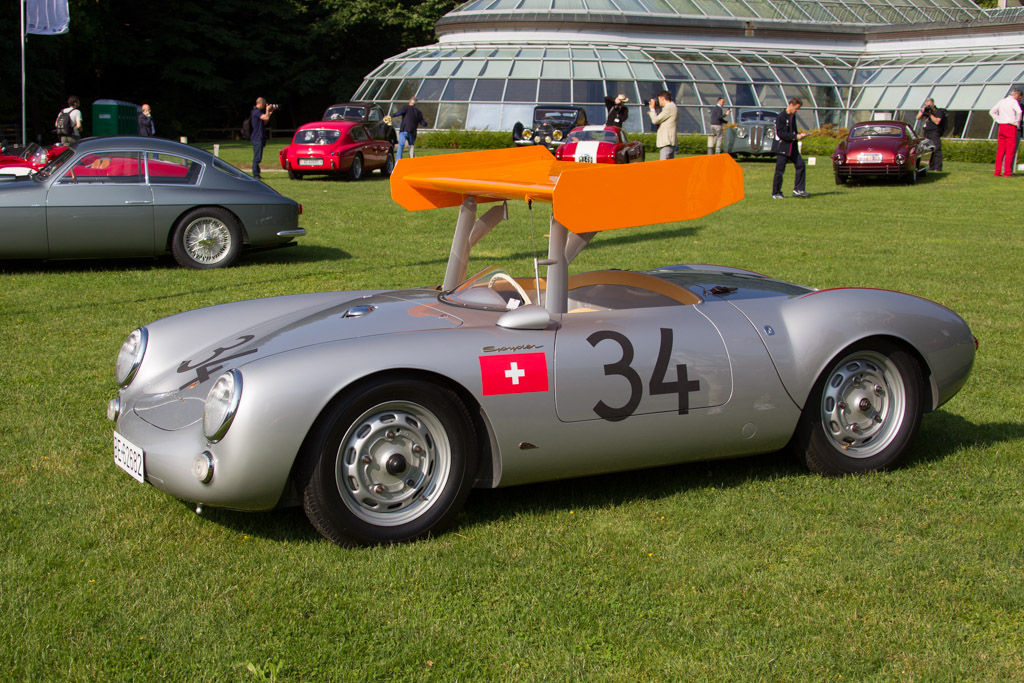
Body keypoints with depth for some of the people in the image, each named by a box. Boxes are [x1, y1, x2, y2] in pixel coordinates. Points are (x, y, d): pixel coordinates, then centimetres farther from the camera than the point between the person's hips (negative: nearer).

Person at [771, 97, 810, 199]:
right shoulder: (781, 116, -14)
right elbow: (780, 133, -20)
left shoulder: (793, 116, 12)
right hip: (782, 147, -8)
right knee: (779, 170, -2)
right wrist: (795, 136, -20)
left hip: (792, 147, 8)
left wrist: (799, 135, 2)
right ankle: (776, 193, 6)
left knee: (800, 165, 0)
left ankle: (798, 189, 5)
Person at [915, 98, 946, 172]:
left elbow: (937, 121, -16)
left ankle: (938, 168, -14)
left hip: (935, 133, -7)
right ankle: (931, 167, 13)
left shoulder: (938, 112, -3)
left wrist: (930, 114, -14)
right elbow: (918, 118, 10)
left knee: (936, 150, -12)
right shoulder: (926, 111, 15)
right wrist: (922, 111, -3)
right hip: (927, 133, 7)